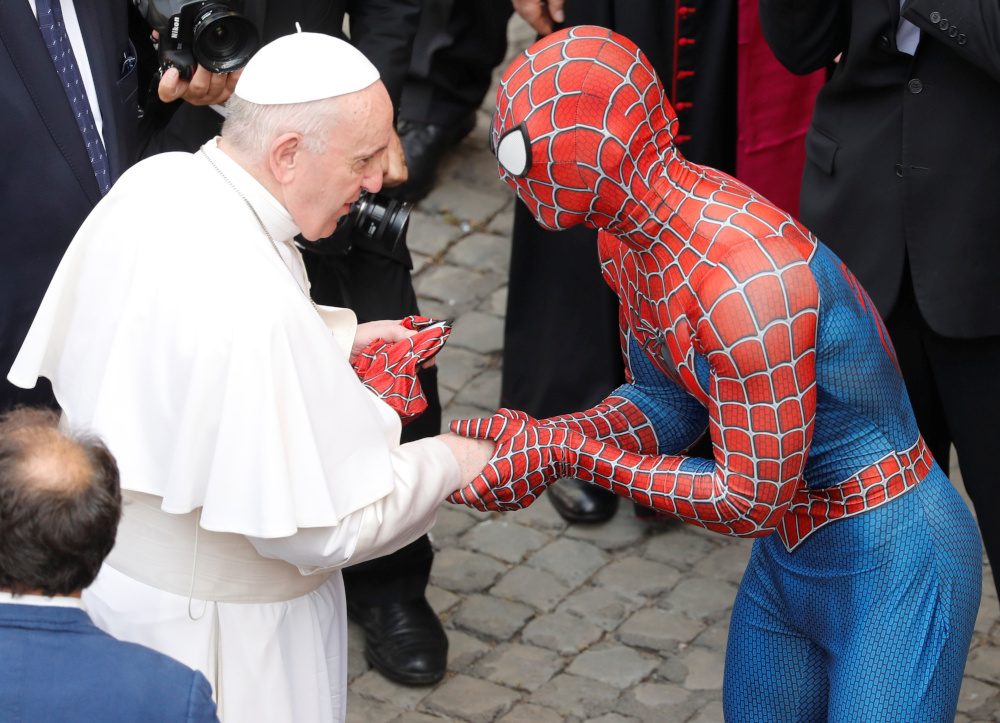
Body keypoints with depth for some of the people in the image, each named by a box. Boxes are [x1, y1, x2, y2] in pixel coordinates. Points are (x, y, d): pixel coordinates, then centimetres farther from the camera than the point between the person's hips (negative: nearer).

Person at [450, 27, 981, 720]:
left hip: (891, 566, -9)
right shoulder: (630, 236, -4)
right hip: (786, 559, 9)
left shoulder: (747, 280, -34)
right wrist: (541, 439, -14)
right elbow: (667, 403, 4)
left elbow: (750, 501, -27)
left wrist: (570, 453, -23)